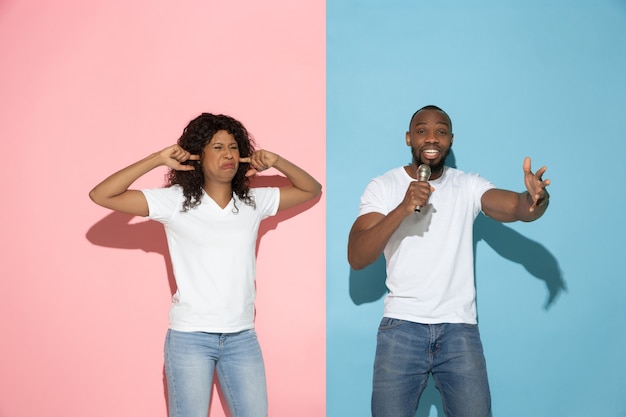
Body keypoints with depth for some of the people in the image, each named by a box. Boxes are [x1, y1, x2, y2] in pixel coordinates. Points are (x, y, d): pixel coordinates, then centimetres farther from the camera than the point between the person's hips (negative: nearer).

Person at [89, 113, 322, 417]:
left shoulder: (254, 202, 5)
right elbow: (101, 196, -11)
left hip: (242, 336, 3)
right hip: (190, 336, -3)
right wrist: (158, 159, -16)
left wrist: (276, 162, -2)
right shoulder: (175, 201, -5)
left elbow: (312, 189, 15)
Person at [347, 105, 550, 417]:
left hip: (459, 329, 1)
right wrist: (402, 210, -23)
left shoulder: (468, 186, 4)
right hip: (401, 327, -1)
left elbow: (517, 207, -13)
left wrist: (535, 200, -37)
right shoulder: (382, 187, 1)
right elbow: (356, 258, -10)